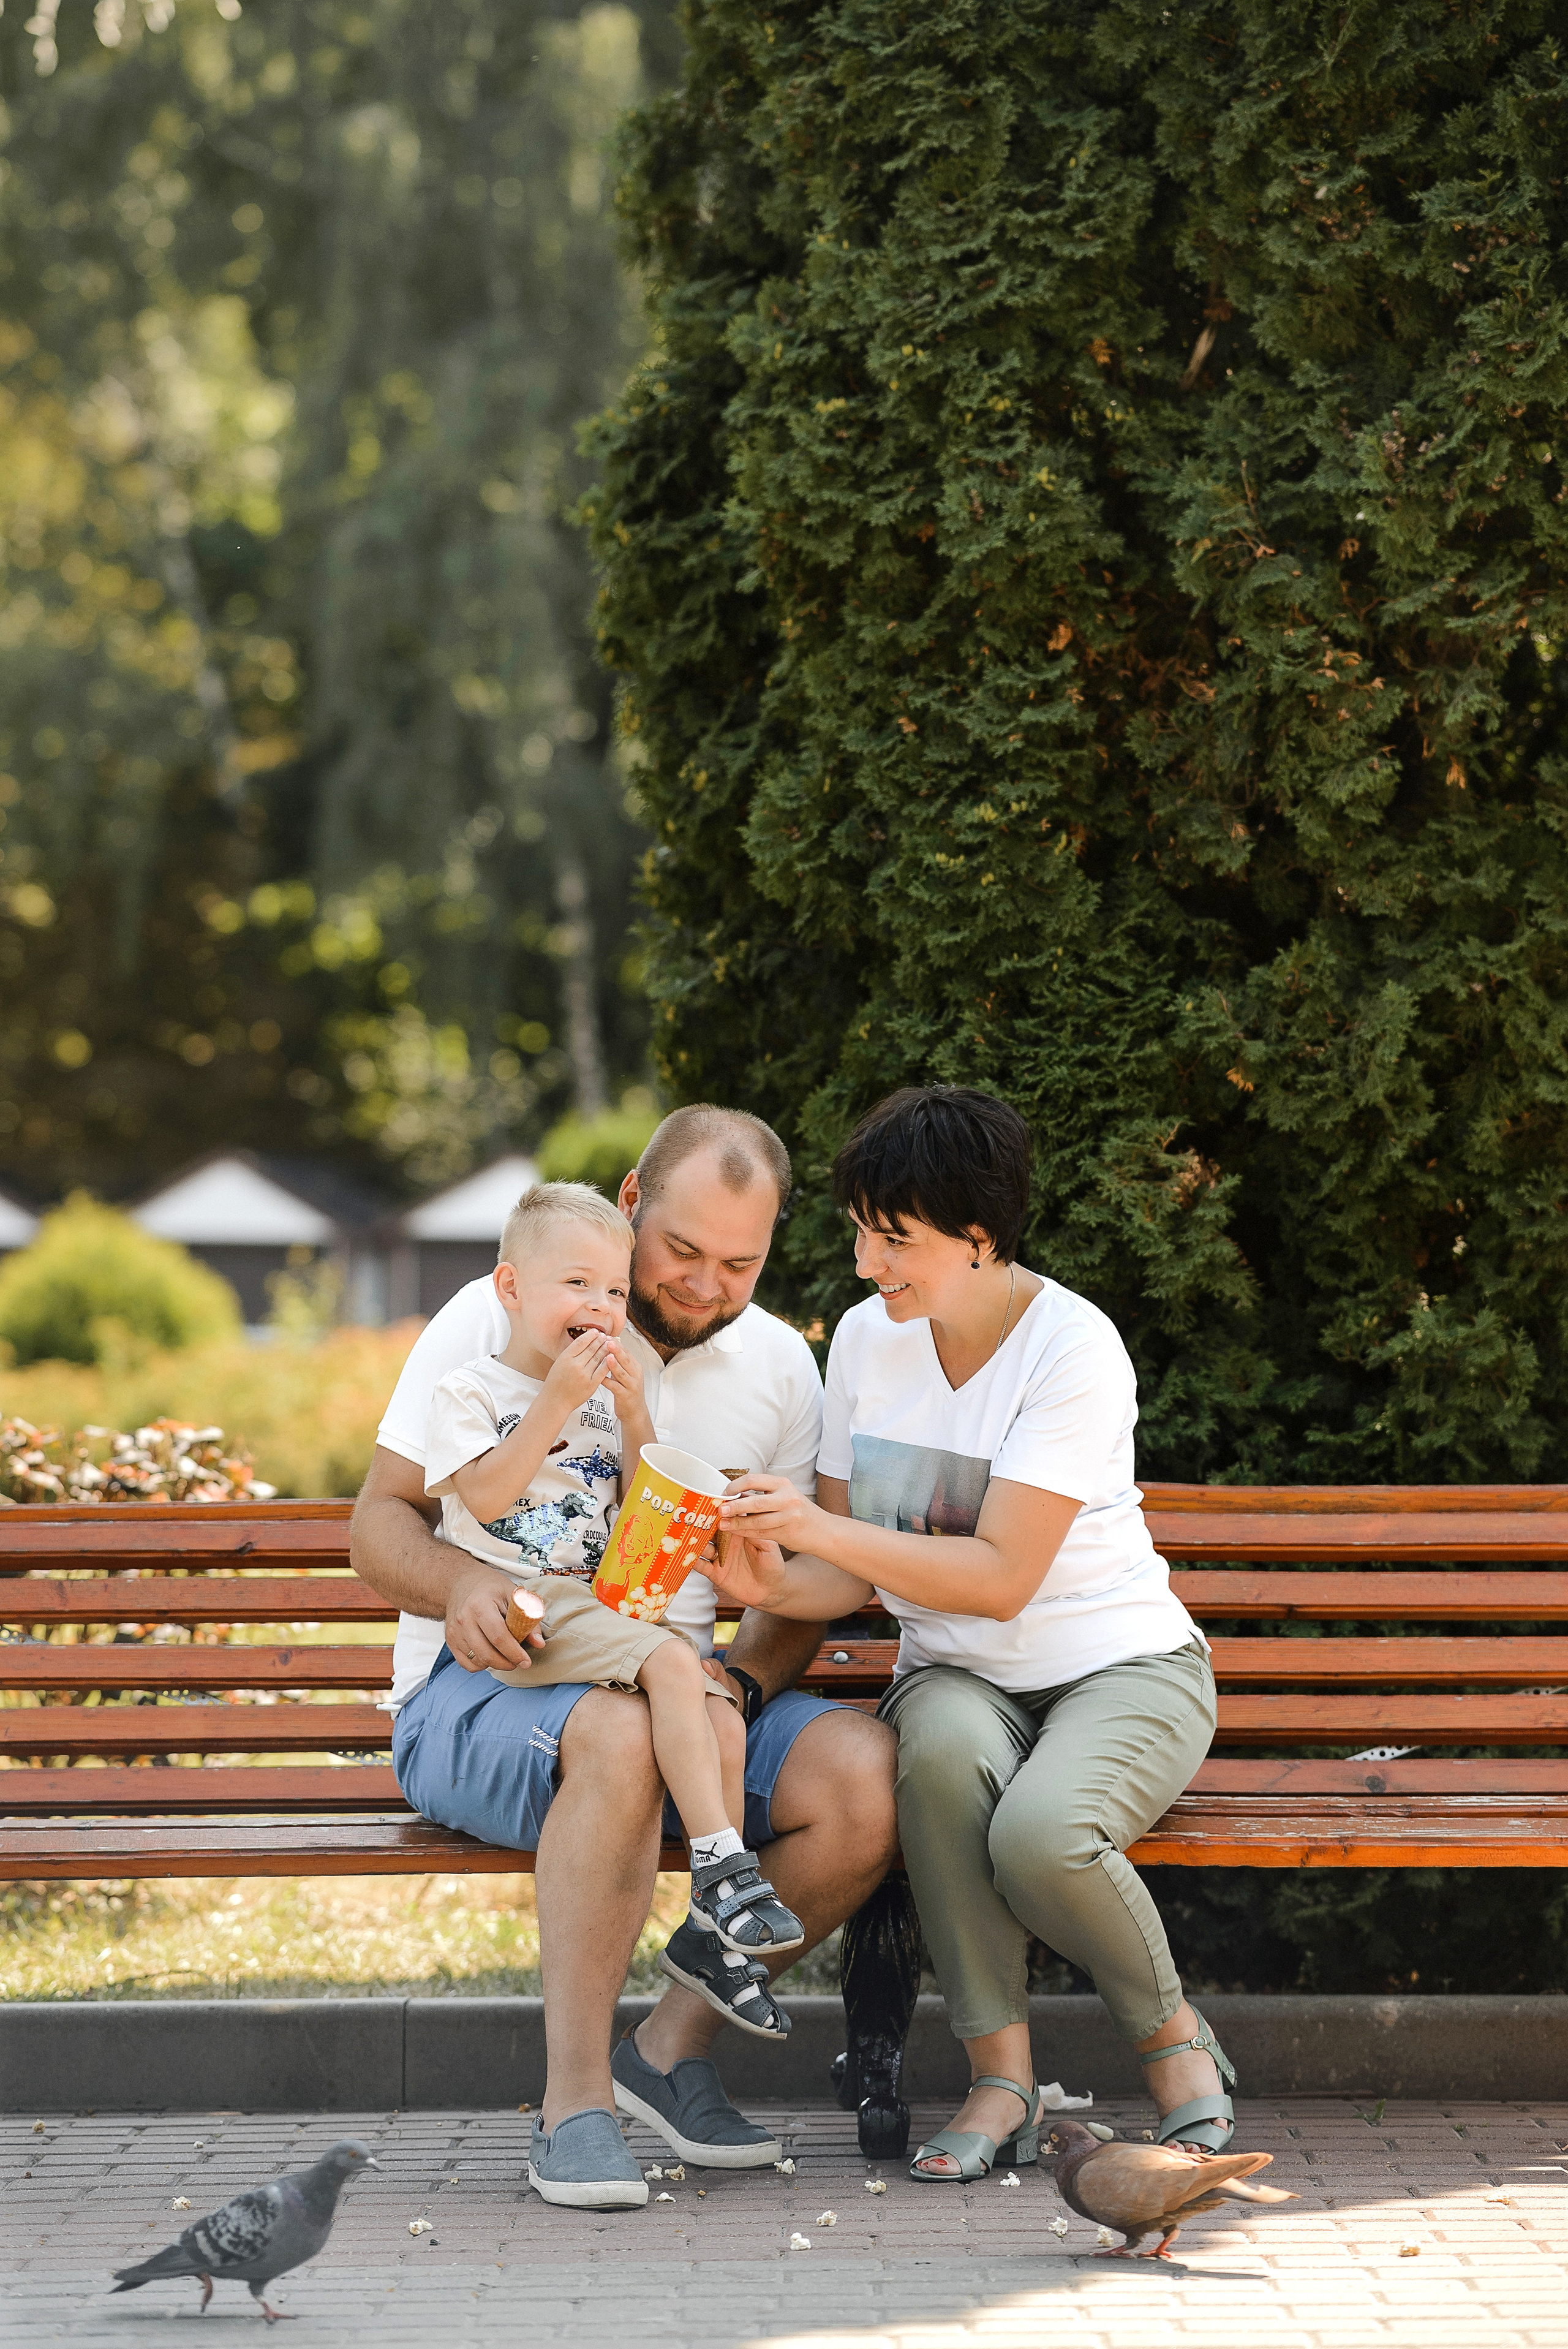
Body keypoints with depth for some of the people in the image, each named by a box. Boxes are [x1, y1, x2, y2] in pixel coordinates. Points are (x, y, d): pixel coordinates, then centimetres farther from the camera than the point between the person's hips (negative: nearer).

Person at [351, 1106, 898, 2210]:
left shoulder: (779, 1364, 9)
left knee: (867, 1774, -24)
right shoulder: (496, 1322, -3)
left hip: (680, 1692, 5)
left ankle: (675, 2043, -7)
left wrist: (738, 1681, -12)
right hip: (482, 1693, -5)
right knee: (623, 1733, -40)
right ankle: (577, 2101, -31)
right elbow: (381, 1523, -2)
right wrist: (458, 1581, -26)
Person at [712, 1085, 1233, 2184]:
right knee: (945, 1749, -35)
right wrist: (779, 1582, -17)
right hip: (959, 1674, 4)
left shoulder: (1072, 1348, -16)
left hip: (1120, 1668, -4)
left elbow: (1001, 1577, -21)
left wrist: (821, 1527, -27)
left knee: (1041, 1834, -36)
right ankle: (1001, 2077, -24)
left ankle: (1174, 2035, -4)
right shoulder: (868, 1339, 3)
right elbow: (853, 1575, 5)